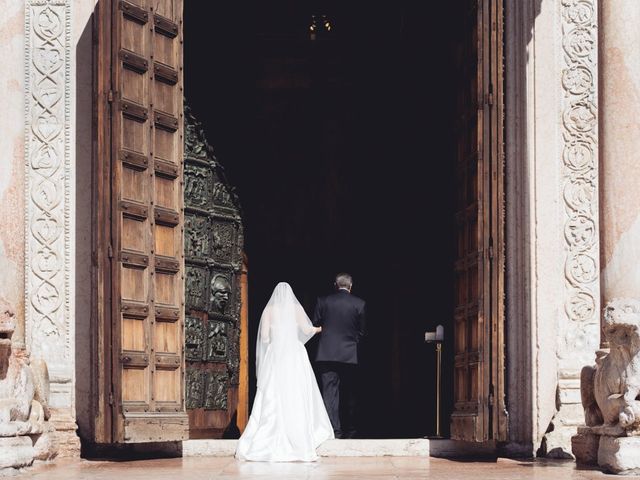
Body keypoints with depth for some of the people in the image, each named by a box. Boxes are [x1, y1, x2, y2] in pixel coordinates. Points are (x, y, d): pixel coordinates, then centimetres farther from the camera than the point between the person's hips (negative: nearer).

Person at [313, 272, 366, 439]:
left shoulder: (323, 302, -1)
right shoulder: (359, 304, -1)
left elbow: (315, 325, 6)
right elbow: (361, 331, 6)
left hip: (327, 354, -1)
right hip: (350, 355, 1)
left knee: (330, 393, -2)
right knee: (349, 395, 12)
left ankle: (334, 431, -11)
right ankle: (349, 432, 17)